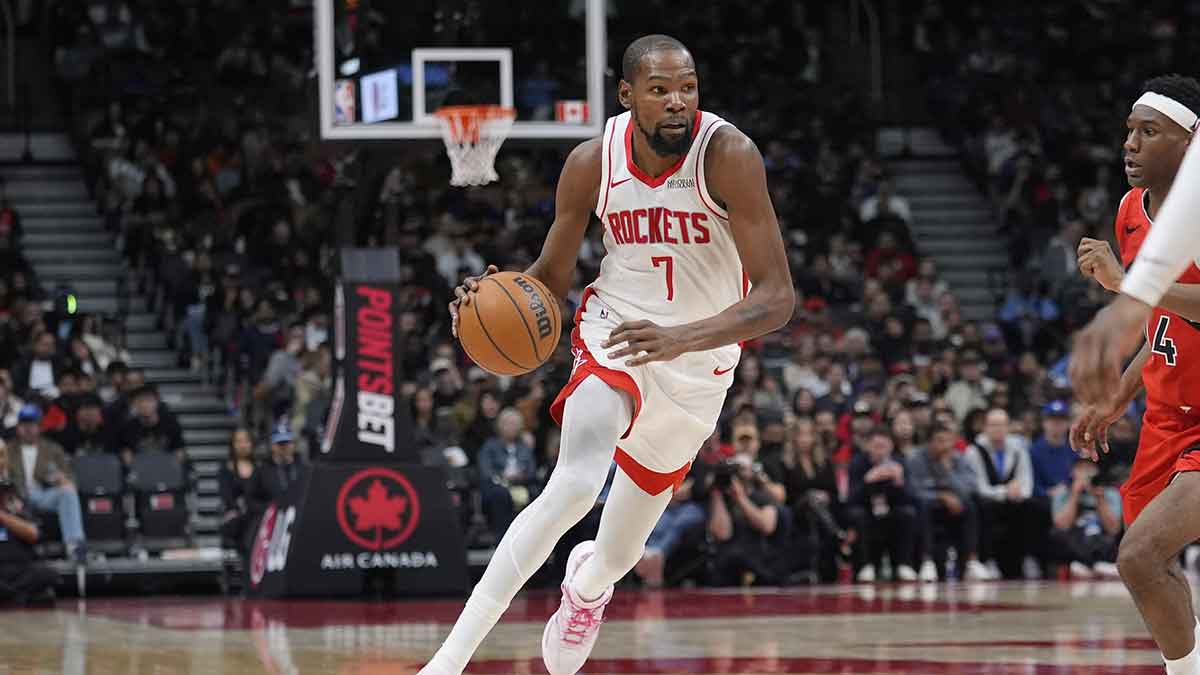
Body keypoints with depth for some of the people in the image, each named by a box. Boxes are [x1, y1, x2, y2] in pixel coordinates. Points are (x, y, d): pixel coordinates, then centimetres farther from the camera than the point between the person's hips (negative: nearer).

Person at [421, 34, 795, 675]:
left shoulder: (727, 154, -24)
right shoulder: (593, 163, -15)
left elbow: (777, 297, -27)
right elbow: (550, 278, 2)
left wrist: (680, 338, -42)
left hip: (698, 366, 0)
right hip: (613, 334, 0)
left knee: (617, 556, 14)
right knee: (573, 486, -30)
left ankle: (585, 584, 55)